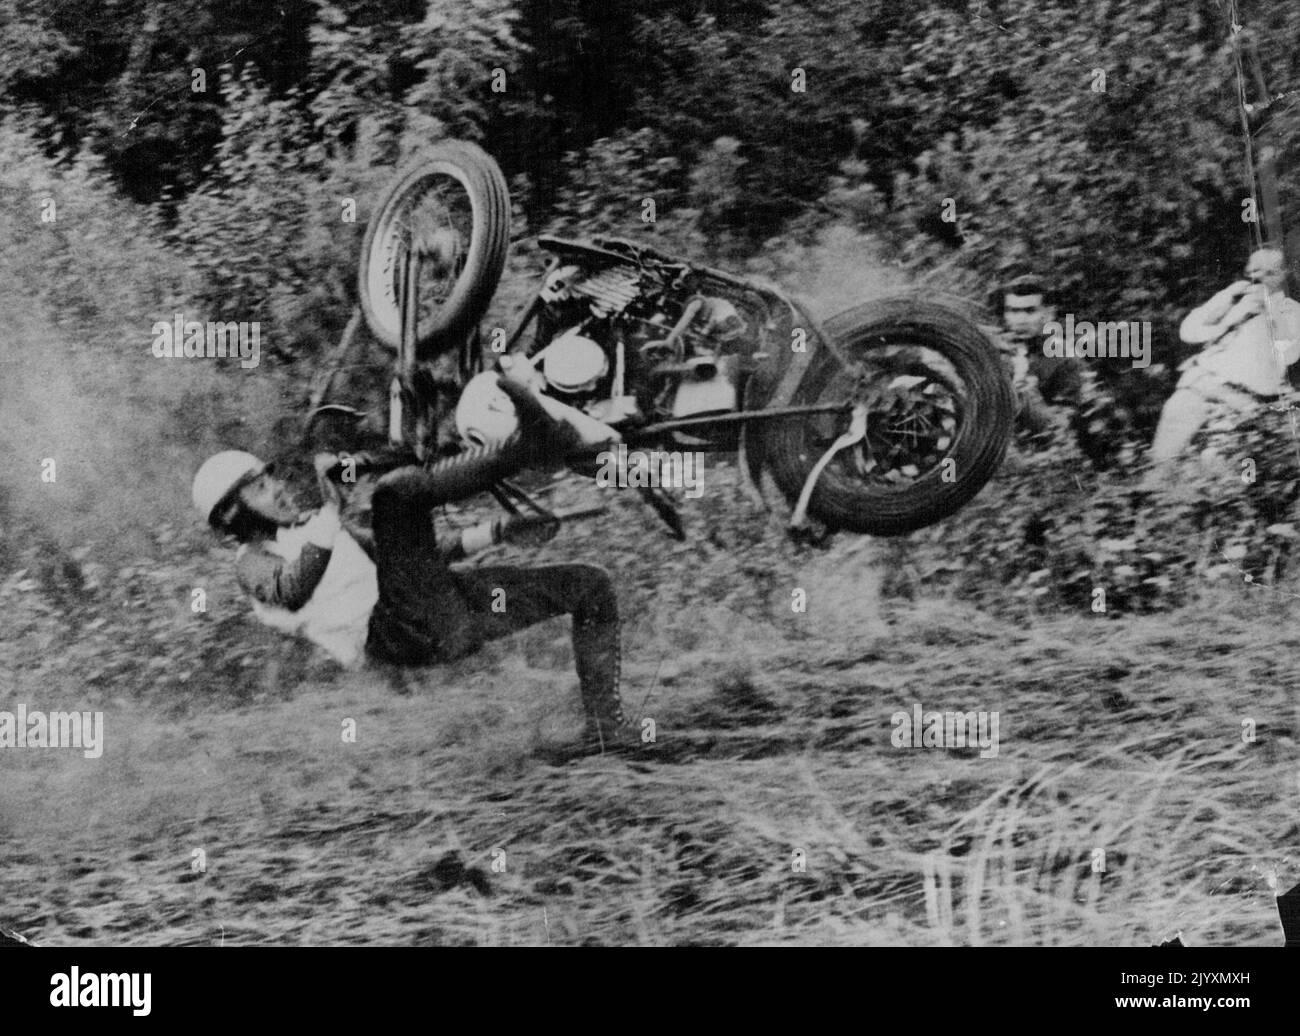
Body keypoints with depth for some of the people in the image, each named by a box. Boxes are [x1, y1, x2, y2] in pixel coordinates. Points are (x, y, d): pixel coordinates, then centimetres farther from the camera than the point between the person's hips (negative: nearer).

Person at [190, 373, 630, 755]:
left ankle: (605, 730, 2)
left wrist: (495, 532, 25)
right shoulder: (254, 562, 6)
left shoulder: (311, 530, 31)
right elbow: (292, 592, -20)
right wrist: (330, 507, -22)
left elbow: (416, 556, 34)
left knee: (590, 586, 9)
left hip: (452, 605, 9)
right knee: (396, 489, -27)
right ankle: (532, 441, -28)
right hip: (407, 631, -9)